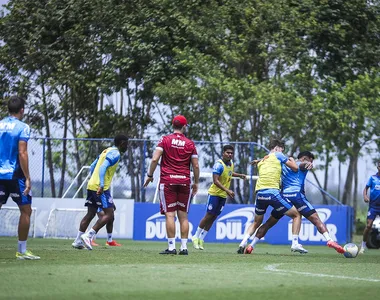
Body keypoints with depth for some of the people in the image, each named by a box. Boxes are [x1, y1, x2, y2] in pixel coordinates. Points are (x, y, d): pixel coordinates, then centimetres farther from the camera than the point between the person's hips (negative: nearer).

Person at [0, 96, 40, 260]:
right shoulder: (22, 127, -8)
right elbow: (22, 153, -14)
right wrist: (27, 178, -13)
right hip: (15, 175, -5)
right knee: (26, 210, 6)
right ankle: (22, 251, 5)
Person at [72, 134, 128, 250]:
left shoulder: (107, 151, 19)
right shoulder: (115, 154, -9)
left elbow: (93, 166, 25)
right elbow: (103, 167, -22)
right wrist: (101, 186, -29)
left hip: (91, 186, 10)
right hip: (101, 188, -10)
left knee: (90, 214, 13)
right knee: (109, 214, -9)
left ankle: (78, 241, 10)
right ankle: (88, 236, -16)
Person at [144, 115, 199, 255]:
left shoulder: (165, 140, 2)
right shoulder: (190, 143, 6)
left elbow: (155, 159, -8)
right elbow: (196, 166, 5)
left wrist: (150, 175, 3)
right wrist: (196, 183, 16)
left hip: (168, 180, -2)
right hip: (184, 181, 2)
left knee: (170, 214, -5)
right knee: (183, 215, 6)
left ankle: (171, 247, -10)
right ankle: (184, 247, 4)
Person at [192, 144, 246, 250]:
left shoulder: (231, 163, 7)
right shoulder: (219, 165, -19)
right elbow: (215, 181, -27)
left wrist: (239, 175, 17)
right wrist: (227, 190, -35)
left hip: (223, 196, 7)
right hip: (214, 193, -7)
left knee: (214, 217, 6)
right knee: (209, 216, -7)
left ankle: (201, 238, 13)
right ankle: (196, 236, 5)